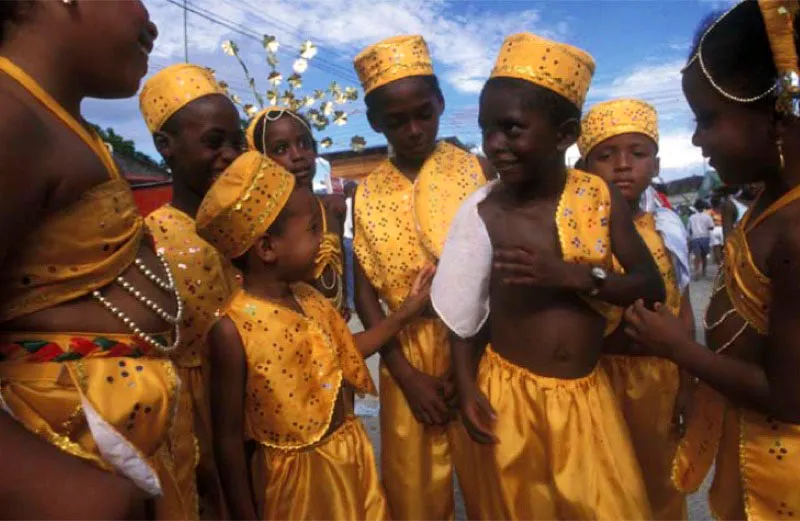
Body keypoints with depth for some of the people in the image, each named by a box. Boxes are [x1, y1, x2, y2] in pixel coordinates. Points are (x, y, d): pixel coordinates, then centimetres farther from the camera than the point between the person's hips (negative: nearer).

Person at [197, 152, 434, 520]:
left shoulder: (310, 299, -4)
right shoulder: (232, 330, -24)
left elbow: (345, 353, 13)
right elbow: (228, 437, -17)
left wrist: (407, 311, 10)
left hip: (352, 454, 7)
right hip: (297, 477, -6)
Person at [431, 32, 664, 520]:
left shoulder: (602, 198, -7)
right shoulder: (482, 211, -12)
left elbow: (653, 286, -5)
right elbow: (465, 312, -2)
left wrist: (572, 275, -20)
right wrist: (466, 388, -5)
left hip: (586, 394, 2)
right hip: (508, 393, -1)